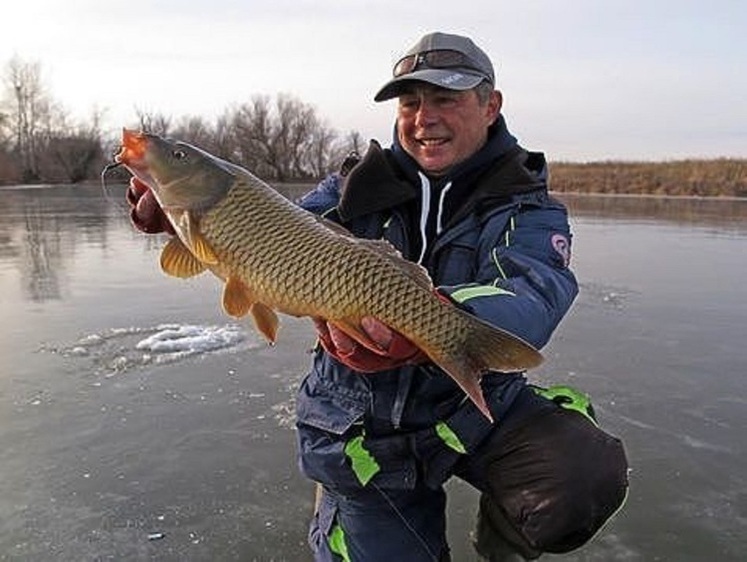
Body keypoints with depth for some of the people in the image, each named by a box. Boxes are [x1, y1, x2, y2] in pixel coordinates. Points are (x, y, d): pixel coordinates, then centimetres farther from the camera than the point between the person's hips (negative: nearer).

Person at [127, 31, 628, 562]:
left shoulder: (527, 211, -7)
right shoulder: (359, 187, 1)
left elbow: (529, 299, -28)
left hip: (476, 407, -1)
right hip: (363, 431, 2)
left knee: (589, 473, -25)